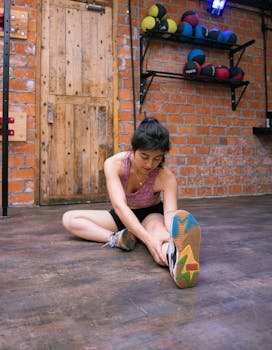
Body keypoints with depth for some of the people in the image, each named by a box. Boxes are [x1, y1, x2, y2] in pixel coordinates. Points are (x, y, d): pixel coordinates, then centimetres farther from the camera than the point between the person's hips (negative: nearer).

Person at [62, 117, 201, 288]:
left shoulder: (166, 177, -27)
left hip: (151, 215, -3)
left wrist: (175, 242, -64)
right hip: (123, 217, 3)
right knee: (69, 219, -16)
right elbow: (119, 205, -39)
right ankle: (115, 238, -36)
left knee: (158, 227, -42)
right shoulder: (114, 164, -27)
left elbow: (170, 213, -39)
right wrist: (148, 238, -55)